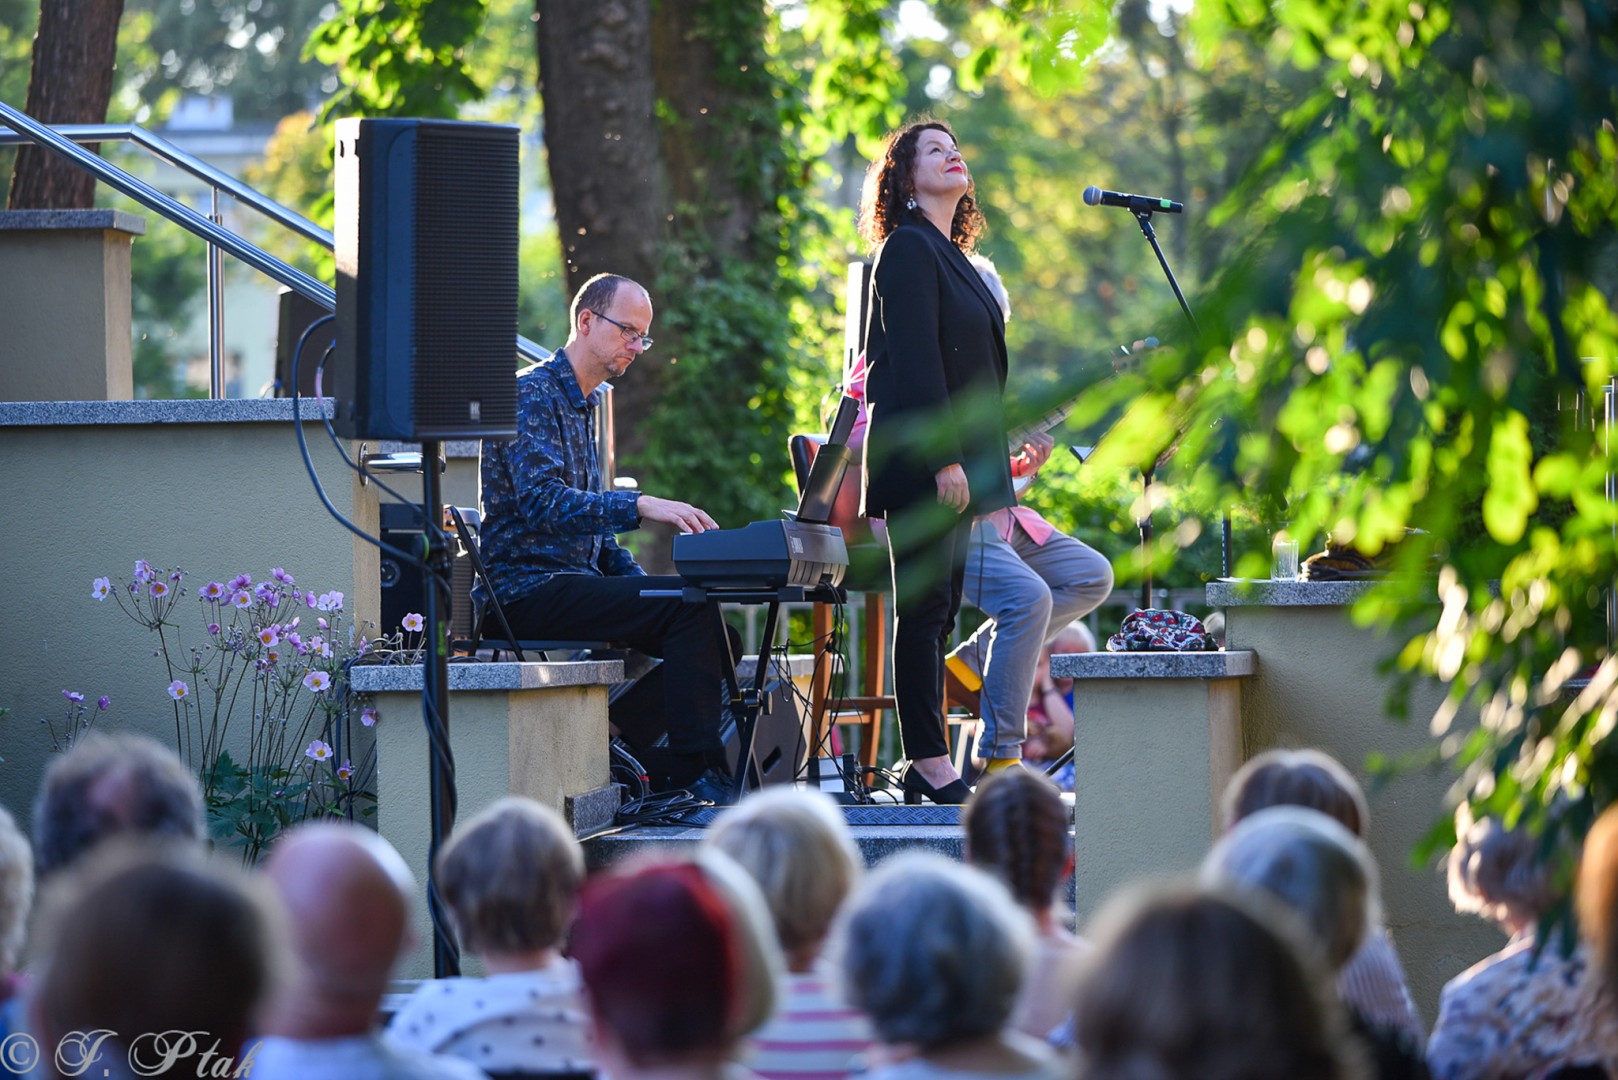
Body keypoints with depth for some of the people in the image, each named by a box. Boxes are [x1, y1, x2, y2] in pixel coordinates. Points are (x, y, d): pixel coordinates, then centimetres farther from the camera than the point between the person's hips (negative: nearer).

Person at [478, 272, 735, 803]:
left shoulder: (585, 404, 21)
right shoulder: (532, 394, -9)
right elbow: (540, 501, -24)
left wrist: (640, 581, 9)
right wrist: (640, 506, -34)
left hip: (571, 581, 9)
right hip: (528, 588, -9)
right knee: (689, 605, -23)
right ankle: (694, 774, -23)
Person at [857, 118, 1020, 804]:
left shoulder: (948, 254, 20)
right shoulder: (908, 248, -8)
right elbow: (915, 362, -16)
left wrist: (986, 466, 19)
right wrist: (945, 459, -21)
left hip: (957, 465, 9)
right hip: (922, 463, -9)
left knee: (938, 613, 8)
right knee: (924, 610, -7)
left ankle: (927, 769, 10)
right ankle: (930, 766, -7)